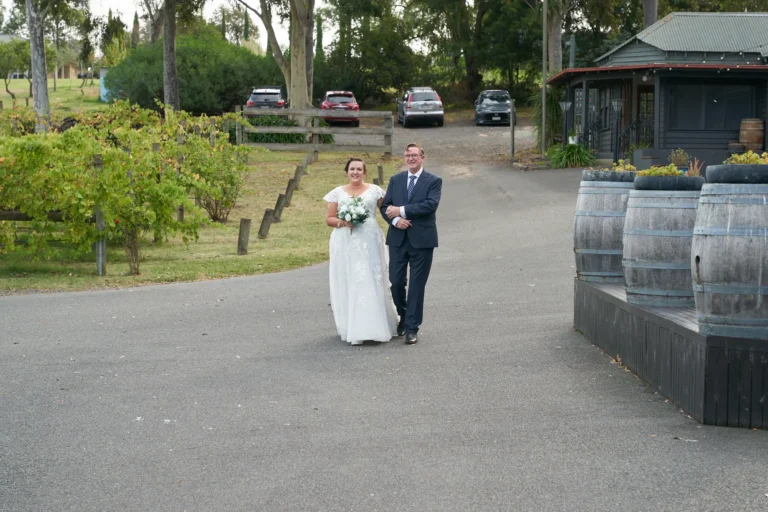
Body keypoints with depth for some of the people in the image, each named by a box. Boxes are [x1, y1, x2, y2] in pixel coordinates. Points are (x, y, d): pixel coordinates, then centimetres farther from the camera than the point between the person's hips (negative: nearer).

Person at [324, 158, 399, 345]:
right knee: (348, 284, 1)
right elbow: (329, 219, 8)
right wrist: (342, 222, -10)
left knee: (371, 283, -4)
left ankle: (374, 326, 1)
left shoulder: (374, 190, 6)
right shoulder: (338, 193, 9)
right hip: (345, 244, 1)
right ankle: (351, 328, 9)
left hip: (369, 242, -1)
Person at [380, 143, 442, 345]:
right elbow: (385, 206, 6)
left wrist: (402, 210, -17)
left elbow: (431, 205, -16)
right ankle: (404, 317, 29)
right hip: (398, 239, 3)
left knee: (417, 284, 0)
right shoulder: (395, 180, 11)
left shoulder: (434, 181, -1)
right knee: (396, 282, 5)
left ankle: (412, 328, 6)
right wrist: (395, 220, -14)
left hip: (421, 239, -3)